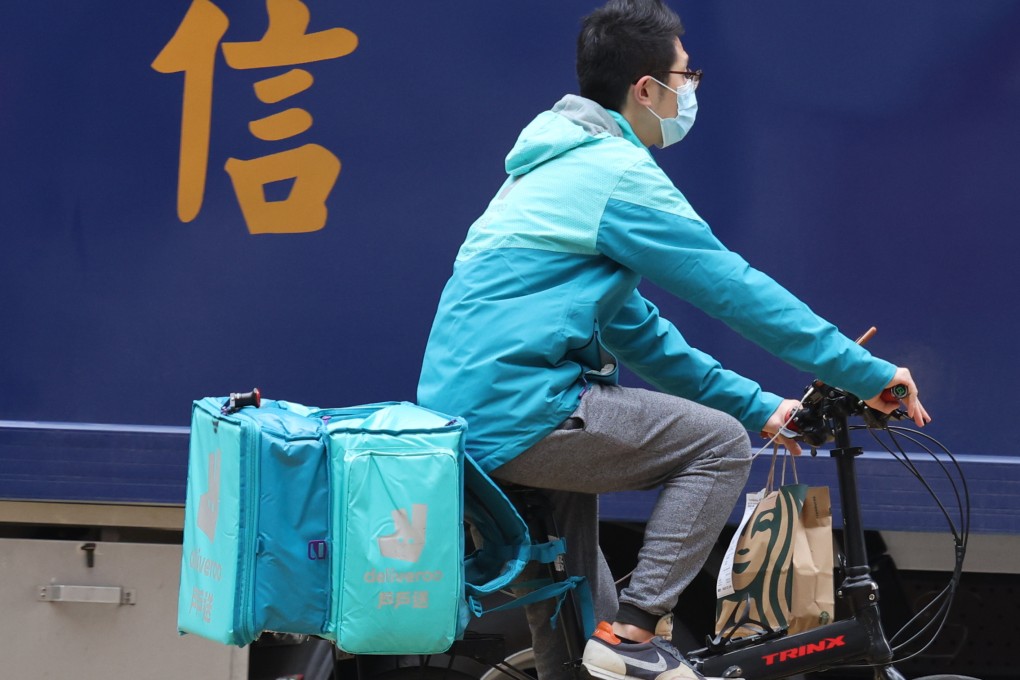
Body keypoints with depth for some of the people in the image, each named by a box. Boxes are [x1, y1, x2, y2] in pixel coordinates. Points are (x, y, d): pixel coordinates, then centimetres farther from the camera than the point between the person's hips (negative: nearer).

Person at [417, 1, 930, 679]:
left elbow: (637, 332, 24)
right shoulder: (618, 172, -10)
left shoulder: (557, 166, 21)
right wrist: (867, 371, -2)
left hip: (464, 409, 10)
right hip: (516, 412, -10)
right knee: (720, 443, -6)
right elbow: (735, 289, -10)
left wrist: (758, 405, 21)